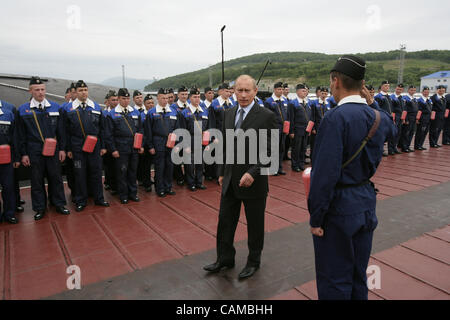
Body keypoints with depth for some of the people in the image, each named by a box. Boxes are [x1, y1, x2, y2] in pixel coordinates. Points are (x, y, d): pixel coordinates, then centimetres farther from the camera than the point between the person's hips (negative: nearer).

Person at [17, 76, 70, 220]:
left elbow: (61, 130, 6)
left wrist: (62, 149, 2)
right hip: (34, 152, -1)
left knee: (56, 177, 7)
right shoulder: (23, 110, 2)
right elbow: (21, 134, 3)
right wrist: (23, 154, -1)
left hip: (53, 150, 1)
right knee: (37, 180, 7)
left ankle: (59, 204, 20)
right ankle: (40, 208, 19)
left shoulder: (55, 107, 4)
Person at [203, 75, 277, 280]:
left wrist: (253, 173, -22)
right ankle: (225, 259, 35)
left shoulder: (266, 116, -12)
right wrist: (222, 172, 13)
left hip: (254, 182, -5)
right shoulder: (229, 114, 7)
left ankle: (253, 261, 34)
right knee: (225, 221, 15)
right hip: (230, 181, 6)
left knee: (255, 225, 12)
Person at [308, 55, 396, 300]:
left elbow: (326, 173, -25)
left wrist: (316, 218, -16)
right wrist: (369, 101, 16)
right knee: (358, 275, 22)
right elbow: (391, 130, 29)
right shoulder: (379, 118, 2)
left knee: (334, 281, 8)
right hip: (367, 203, 8)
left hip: (339, 207, -7)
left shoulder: (335, 118, -20)